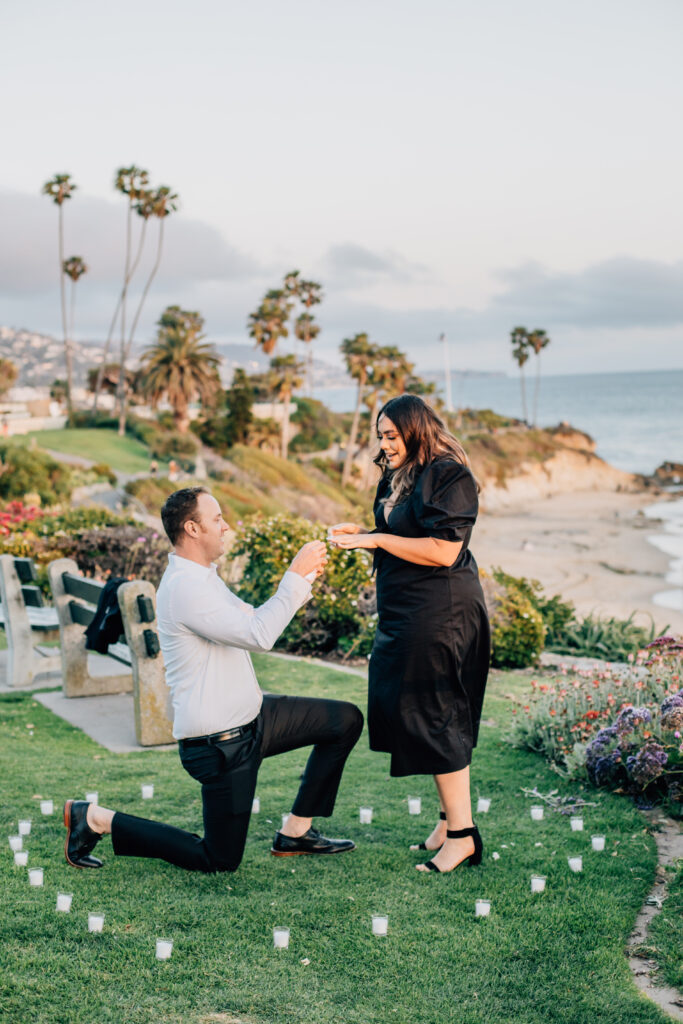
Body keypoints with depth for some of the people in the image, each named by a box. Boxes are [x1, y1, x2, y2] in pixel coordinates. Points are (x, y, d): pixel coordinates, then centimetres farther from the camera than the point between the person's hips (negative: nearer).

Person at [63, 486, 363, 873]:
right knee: (220, 860, 1)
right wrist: (295, 575, -23)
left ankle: (296, 832, 13)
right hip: (220, 741, -10)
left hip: (249, 716, 10)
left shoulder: (203, 577, 11)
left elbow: (253, 618, 18)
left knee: (346, 720, 8)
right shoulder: (185, 587, -24)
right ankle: (95, 819, 8)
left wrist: (306, 578, 8)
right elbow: (259, 635, -29)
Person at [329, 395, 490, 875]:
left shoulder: (448, 475, -14)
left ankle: (461, 833, 3)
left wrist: (377, 539, -18)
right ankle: (450, 818, 24)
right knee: (411, 712, 12)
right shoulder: (402, 476, 15)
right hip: (406, 614, 10)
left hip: (440, 614, -10)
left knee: (434, 718, -6)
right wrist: (363, 533, 6)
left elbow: (442, 550, -22)